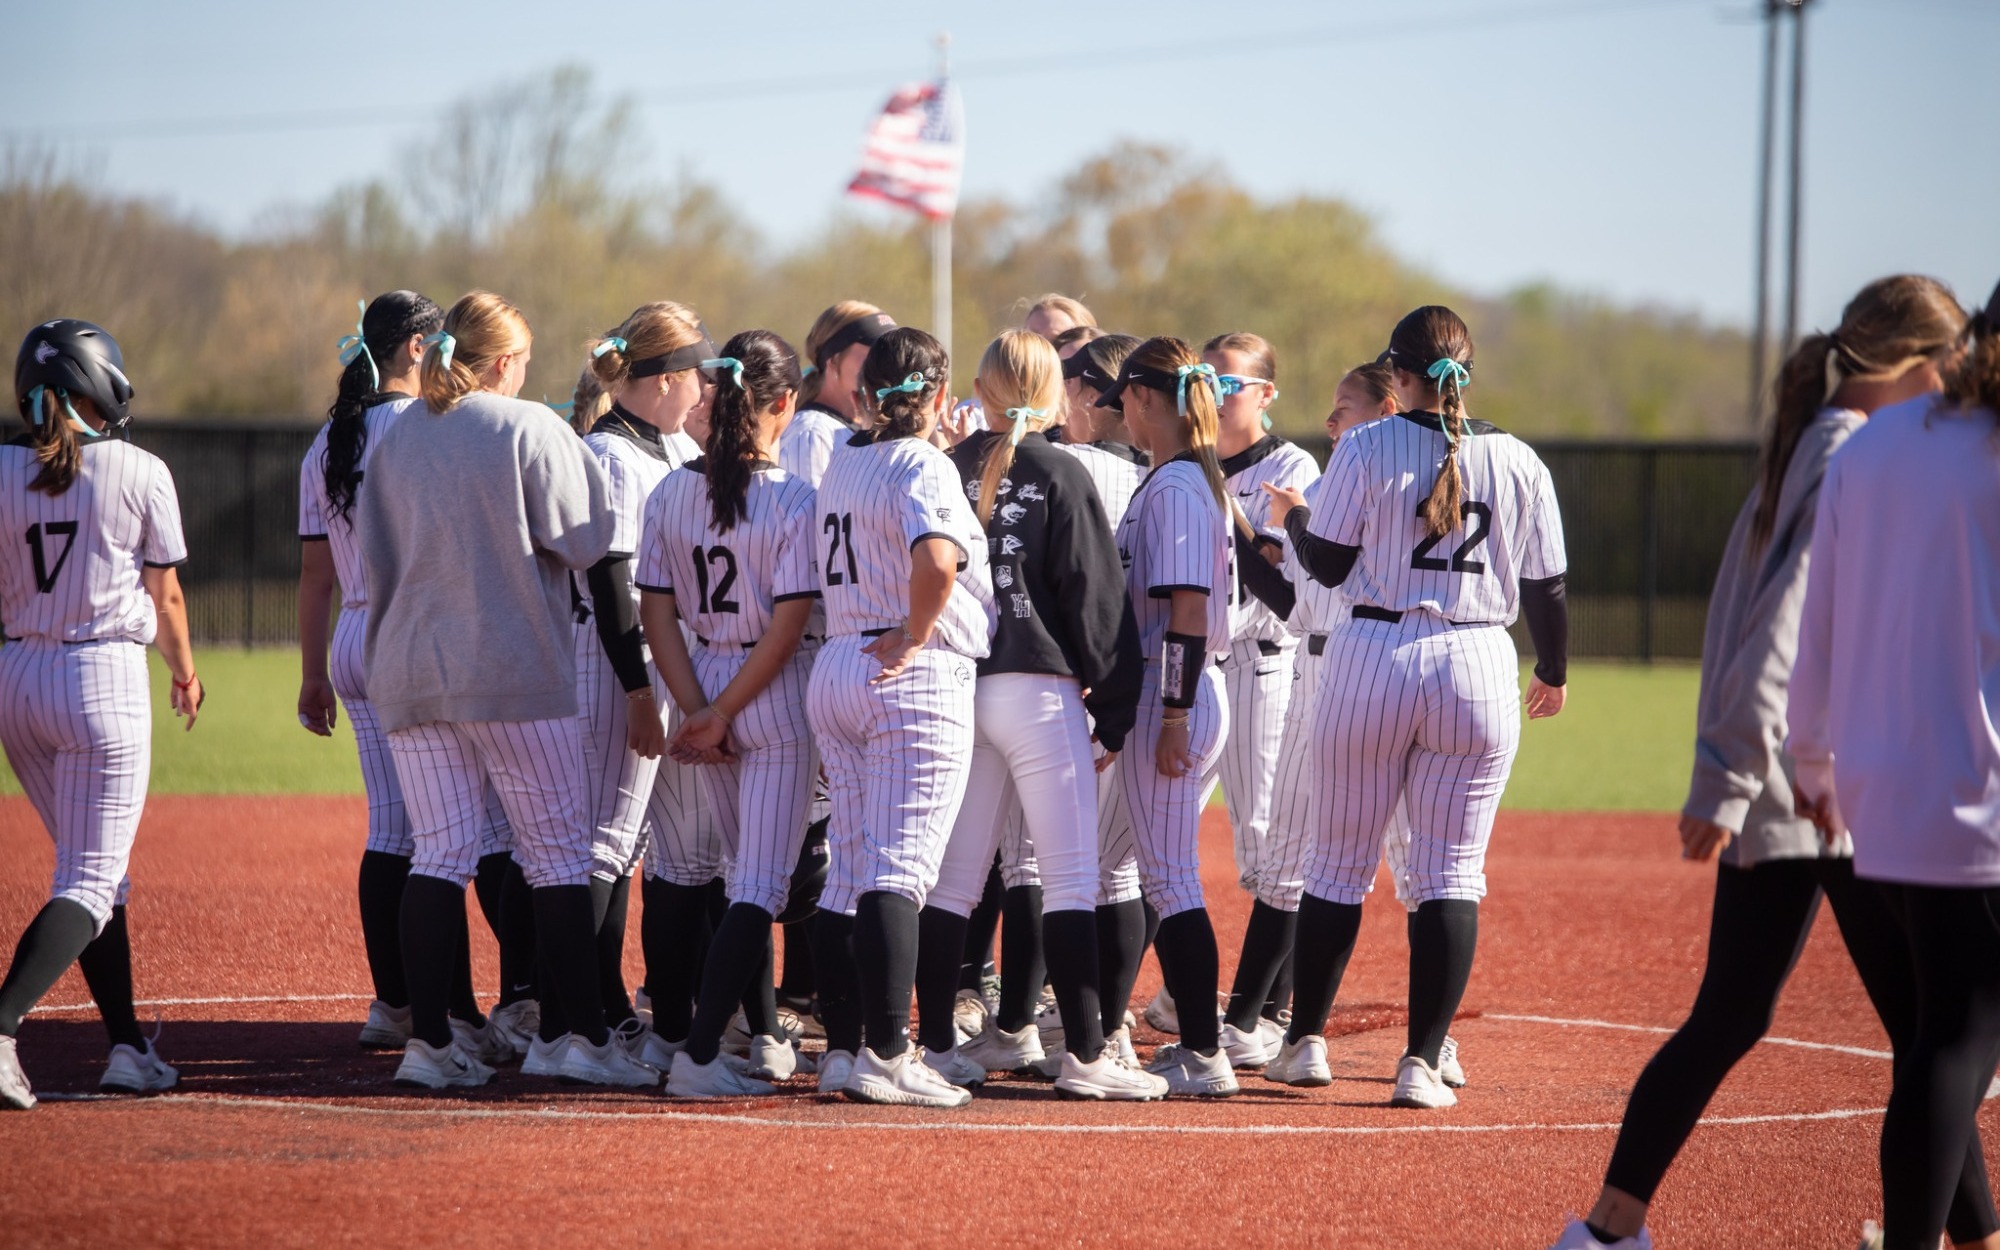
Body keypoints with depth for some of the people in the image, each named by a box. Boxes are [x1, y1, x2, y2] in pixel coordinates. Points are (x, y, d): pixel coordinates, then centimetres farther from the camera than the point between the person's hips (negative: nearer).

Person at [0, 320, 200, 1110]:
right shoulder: (140, 473, -6)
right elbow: (165, 594, 1)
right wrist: (185, 672, 17)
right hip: (105, 675, -5)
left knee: (97, 869, 18)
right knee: (90, 881, -4)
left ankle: (129, 1047, 19)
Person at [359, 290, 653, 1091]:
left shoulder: (393, 440, 9)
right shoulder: (530, 430, -7)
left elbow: (375, 562, 12)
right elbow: (583, 544, -7)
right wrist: (579, 459, 8)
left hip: (409, 672, 5)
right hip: (515, 676, -5)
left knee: (438, 853, 4)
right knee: (557, 848, 3)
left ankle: (427, 1039, -3)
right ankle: (576, 1032, 0)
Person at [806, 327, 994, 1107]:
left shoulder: (841, 468, 13)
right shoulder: (923, 466, -11)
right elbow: (936, 559, -28)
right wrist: (913, 637, -16)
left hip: (836, 668, 8)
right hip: (916, 683, -8)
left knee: (849, 871, 11)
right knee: (897, 870, -10)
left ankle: (842, 1046, 11)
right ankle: (886, 1056, -14)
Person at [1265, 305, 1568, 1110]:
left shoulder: (1365, 449, -4)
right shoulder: (1517, 462, 3)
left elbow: (1328, 564, -3)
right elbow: (1546, 585, 7)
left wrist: (1292, 516, 19)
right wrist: (1553, 673, 23)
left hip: (1373, 659, -1)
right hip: (1479, 671, 1)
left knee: (1340, 860, 12)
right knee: (1452, 872, 4)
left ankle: (1306, 1037, 20)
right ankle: (1423, 1061, -4)